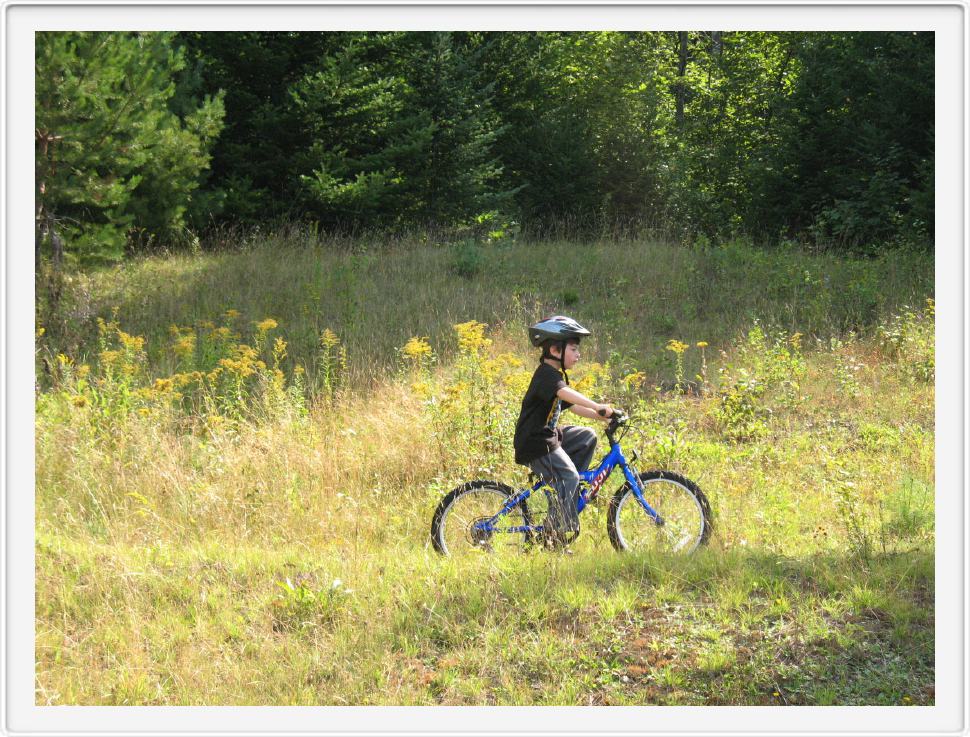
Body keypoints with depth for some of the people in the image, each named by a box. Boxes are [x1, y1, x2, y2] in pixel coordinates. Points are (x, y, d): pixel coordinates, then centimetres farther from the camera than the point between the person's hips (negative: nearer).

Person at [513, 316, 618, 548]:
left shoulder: (555, 375, 18)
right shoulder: (546, 374, -16)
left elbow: (573, 406, 21)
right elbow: (565, 393, -36)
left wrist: (601, 416, 9)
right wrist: (598, 407, -44)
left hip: (549, 435, 10)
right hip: (535, 443, -10)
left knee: (587, 436, 9)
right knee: (567, 476, -22)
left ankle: (567, 493, 10)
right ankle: (556, 534, -20)